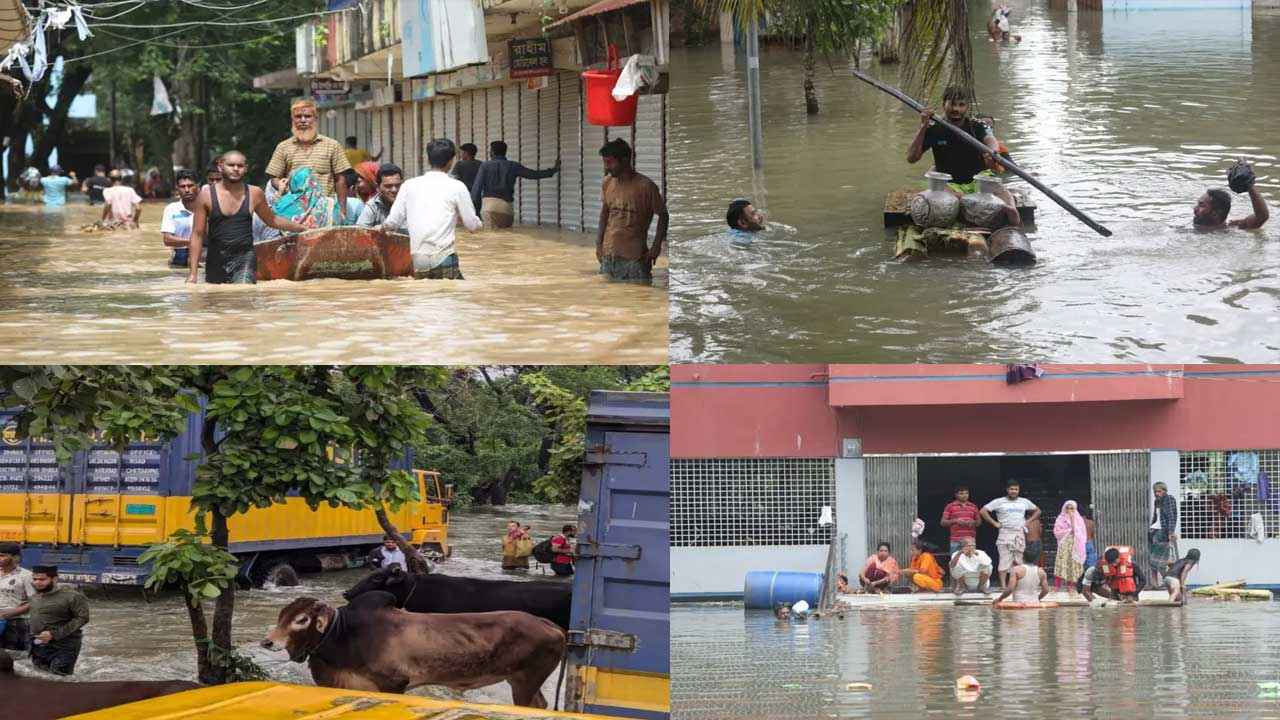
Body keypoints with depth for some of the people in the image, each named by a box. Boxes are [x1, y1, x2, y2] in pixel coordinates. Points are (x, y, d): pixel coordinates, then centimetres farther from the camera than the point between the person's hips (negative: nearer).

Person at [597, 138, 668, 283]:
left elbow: (663, 215, -3)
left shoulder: (645, 186, -12)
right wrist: (599, 243, 11)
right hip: (609, 254, 5)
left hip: (635, 256, -5)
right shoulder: (608, 183, 4)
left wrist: (656, 246, -8)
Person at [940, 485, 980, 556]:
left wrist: (973, 522, -3)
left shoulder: (973, 507, 15)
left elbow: (978, 522, 21)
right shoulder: (950, 506, 5)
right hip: (956, 541, -2)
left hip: (970, 539, 2)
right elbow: (943, 522, 3)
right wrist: (955, 521, -12)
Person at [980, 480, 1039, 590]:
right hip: (1005, 533, -4)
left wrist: (1028, 521, 12)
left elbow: (1037, 511, 25)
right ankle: (1003, 585, -9)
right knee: (1005, 560, -9)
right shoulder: (999, 502, 2)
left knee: (1017, 561, 2)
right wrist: (994, 523, -6)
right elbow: (983, 511, -2)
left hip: (1020, 535, 4)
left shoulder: (1024, 502, 13)